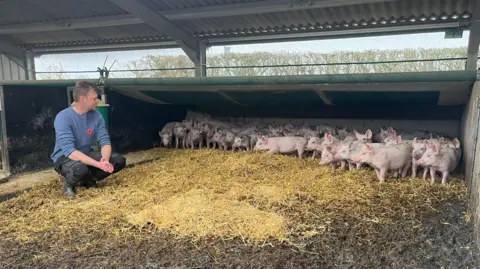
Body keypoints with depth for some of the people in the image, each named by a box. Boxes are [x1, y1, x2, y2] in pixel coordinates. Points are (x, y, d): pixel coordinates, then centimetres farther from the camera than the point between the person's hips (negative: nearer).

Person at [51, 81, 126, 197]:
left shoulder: (96, 115, -6)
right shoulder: (63, 117, -24)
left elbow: (105, 141, -9)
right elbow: (69, 151, -31)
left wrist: (105, 160, -32)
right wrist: (98, 164, -39)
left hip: (87, 154, 6)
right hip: (65, 158, -6)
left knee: (119, 160, -12)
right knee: (80, 170, -40)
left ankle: (87, 180, 6)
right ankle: (69, 182, -3)